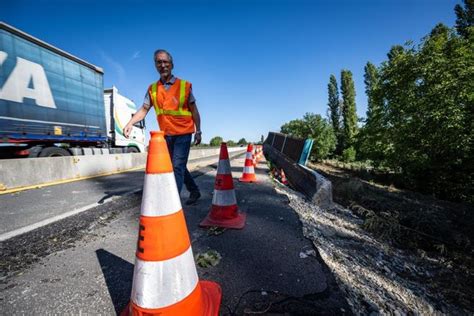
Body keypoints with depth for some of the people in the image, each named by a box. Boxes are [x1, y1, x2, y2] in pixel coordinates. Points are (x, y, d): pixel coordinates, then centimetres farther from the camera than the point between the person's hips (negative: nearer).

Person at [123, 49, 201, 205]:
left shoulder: (185, 85, -3)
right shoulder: (152, 89, 6)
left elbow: (194, 110, -1)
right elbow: (144, 109, 3)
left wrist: (198, 131, -6)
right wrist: (130, 123, -13)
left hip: (183, 133, -5)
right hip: (166, 135, 5)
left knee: (177, 167, -10)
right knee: (178, 166, 14)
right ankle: (194, 191, 33)